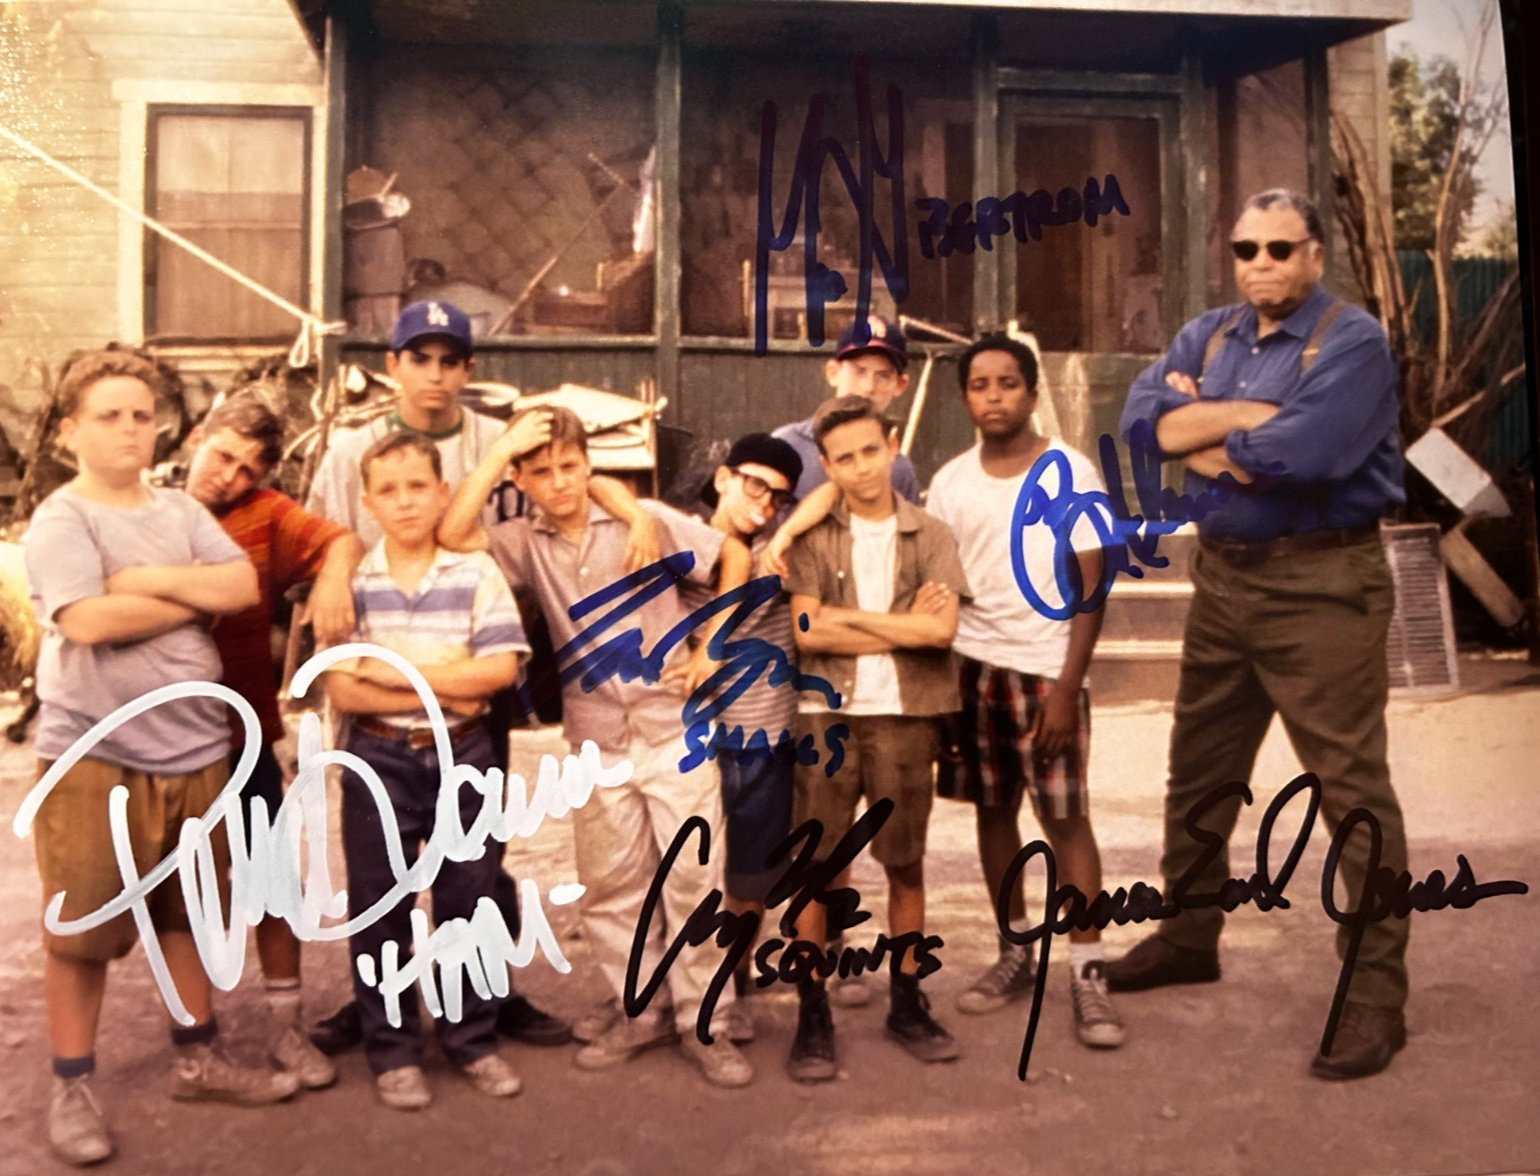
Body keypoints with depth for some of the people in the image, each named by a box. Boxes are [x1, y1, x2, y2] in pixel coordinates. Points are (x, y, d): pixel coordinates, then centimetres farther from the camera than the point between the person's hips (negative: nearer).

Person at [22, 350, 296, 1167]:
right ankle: (72, 1088, 21)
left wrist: (155, 580, -14)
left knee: (188, 912, 16)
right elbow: (91, 620, -21)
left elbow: (245, 587, -2)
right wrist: (197, 598, -10)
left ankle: (198, 1058, 31)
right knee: (82, 927, 5)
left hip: (194, 747, 6)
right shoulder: (59, 519, -8)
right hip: (93, 754, -5)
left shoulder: (181, 511, 9)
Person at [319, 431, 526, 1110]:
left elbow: (499, 670, -11)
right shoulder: (351, 582, -2)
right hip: (379, 758, 0)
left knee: (469, 899, 9)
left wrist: (396, 672, -15)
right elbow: (342, 692, -9)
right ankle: (392, 1050, 23)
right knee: (379, 908, 8)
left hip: (463, 755, 0)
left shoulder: (476, 574, -1)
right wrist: (445, 693, -15)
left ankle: (472, 1039, 25)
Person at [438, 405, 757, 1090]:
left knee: (694, 875, 1)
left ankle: (703, 1023, 15)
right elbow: (453, 534, -18)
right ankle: (640, 1014, 27)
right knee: (609, 887, 10)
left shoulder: (646, 521, -4)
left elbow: (734, 556, 4)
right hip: (596, 743, 2)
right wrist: (498, 451, -16)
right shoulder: (525, 544, 0)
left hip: (673, 729, -2)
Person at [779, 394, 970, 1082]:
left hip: (904, 716, 1)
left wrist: (848, 617, -8)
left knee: (906, 865, 10)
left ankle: (908, 1005, 26)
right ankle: (812, 1017, 13)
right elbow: (806, 633, -9)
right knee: (815, 865, 2)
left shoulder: (929, 537, 5)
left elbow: (941, 630, -9)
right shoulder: (813, 537, 3)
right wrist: (903, 626, -7)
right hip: (826, 716, -1)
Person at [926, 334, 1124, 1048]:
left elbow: (1090, 588, -6)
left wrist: (1067, 686, -12)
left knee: (1067, 819, -2)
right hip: (972, 666, 4)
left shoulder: (1071, 472, -4)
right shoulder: (949, 483, 6)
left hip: (1046, 668, -4)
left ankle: (1088, 975, 5)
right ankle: (1015, 955, 23)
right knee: (992, 810, 10)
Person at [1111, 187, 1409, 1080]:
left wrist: (1204, 431, -10)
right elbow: (1142, 416, -5)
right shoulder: (1208, 336, 11)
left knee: (1352, 789, -4)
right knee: (1198, 772, 17)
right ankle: (1189, 936, 35)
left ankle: (1377, 991, 7)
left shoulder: (1353, 340, -10)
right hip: (1223, 577, 7)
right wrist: (1254, 415, -16)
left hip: (1322, 586, -7)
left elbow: (1307, 451, -27)